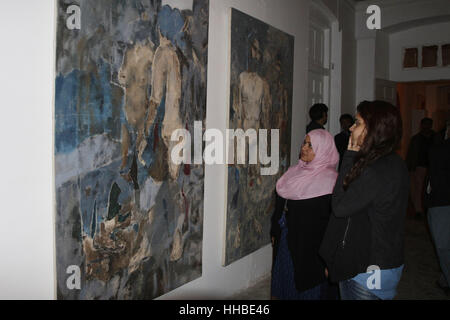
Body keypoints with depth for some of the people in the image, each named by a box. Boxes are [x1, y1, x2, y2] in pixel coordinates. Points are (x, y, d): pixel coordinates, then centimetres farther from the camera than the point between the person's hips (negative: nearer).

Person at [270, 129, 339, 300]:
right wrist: (275, 231, 14)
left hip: (308, 245, -6)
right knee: (284, 284, 19)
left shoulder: (329, 180, -17)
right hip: (285, 240, 7)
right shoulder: (296, 171, 5)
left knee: (305, 287, 9)